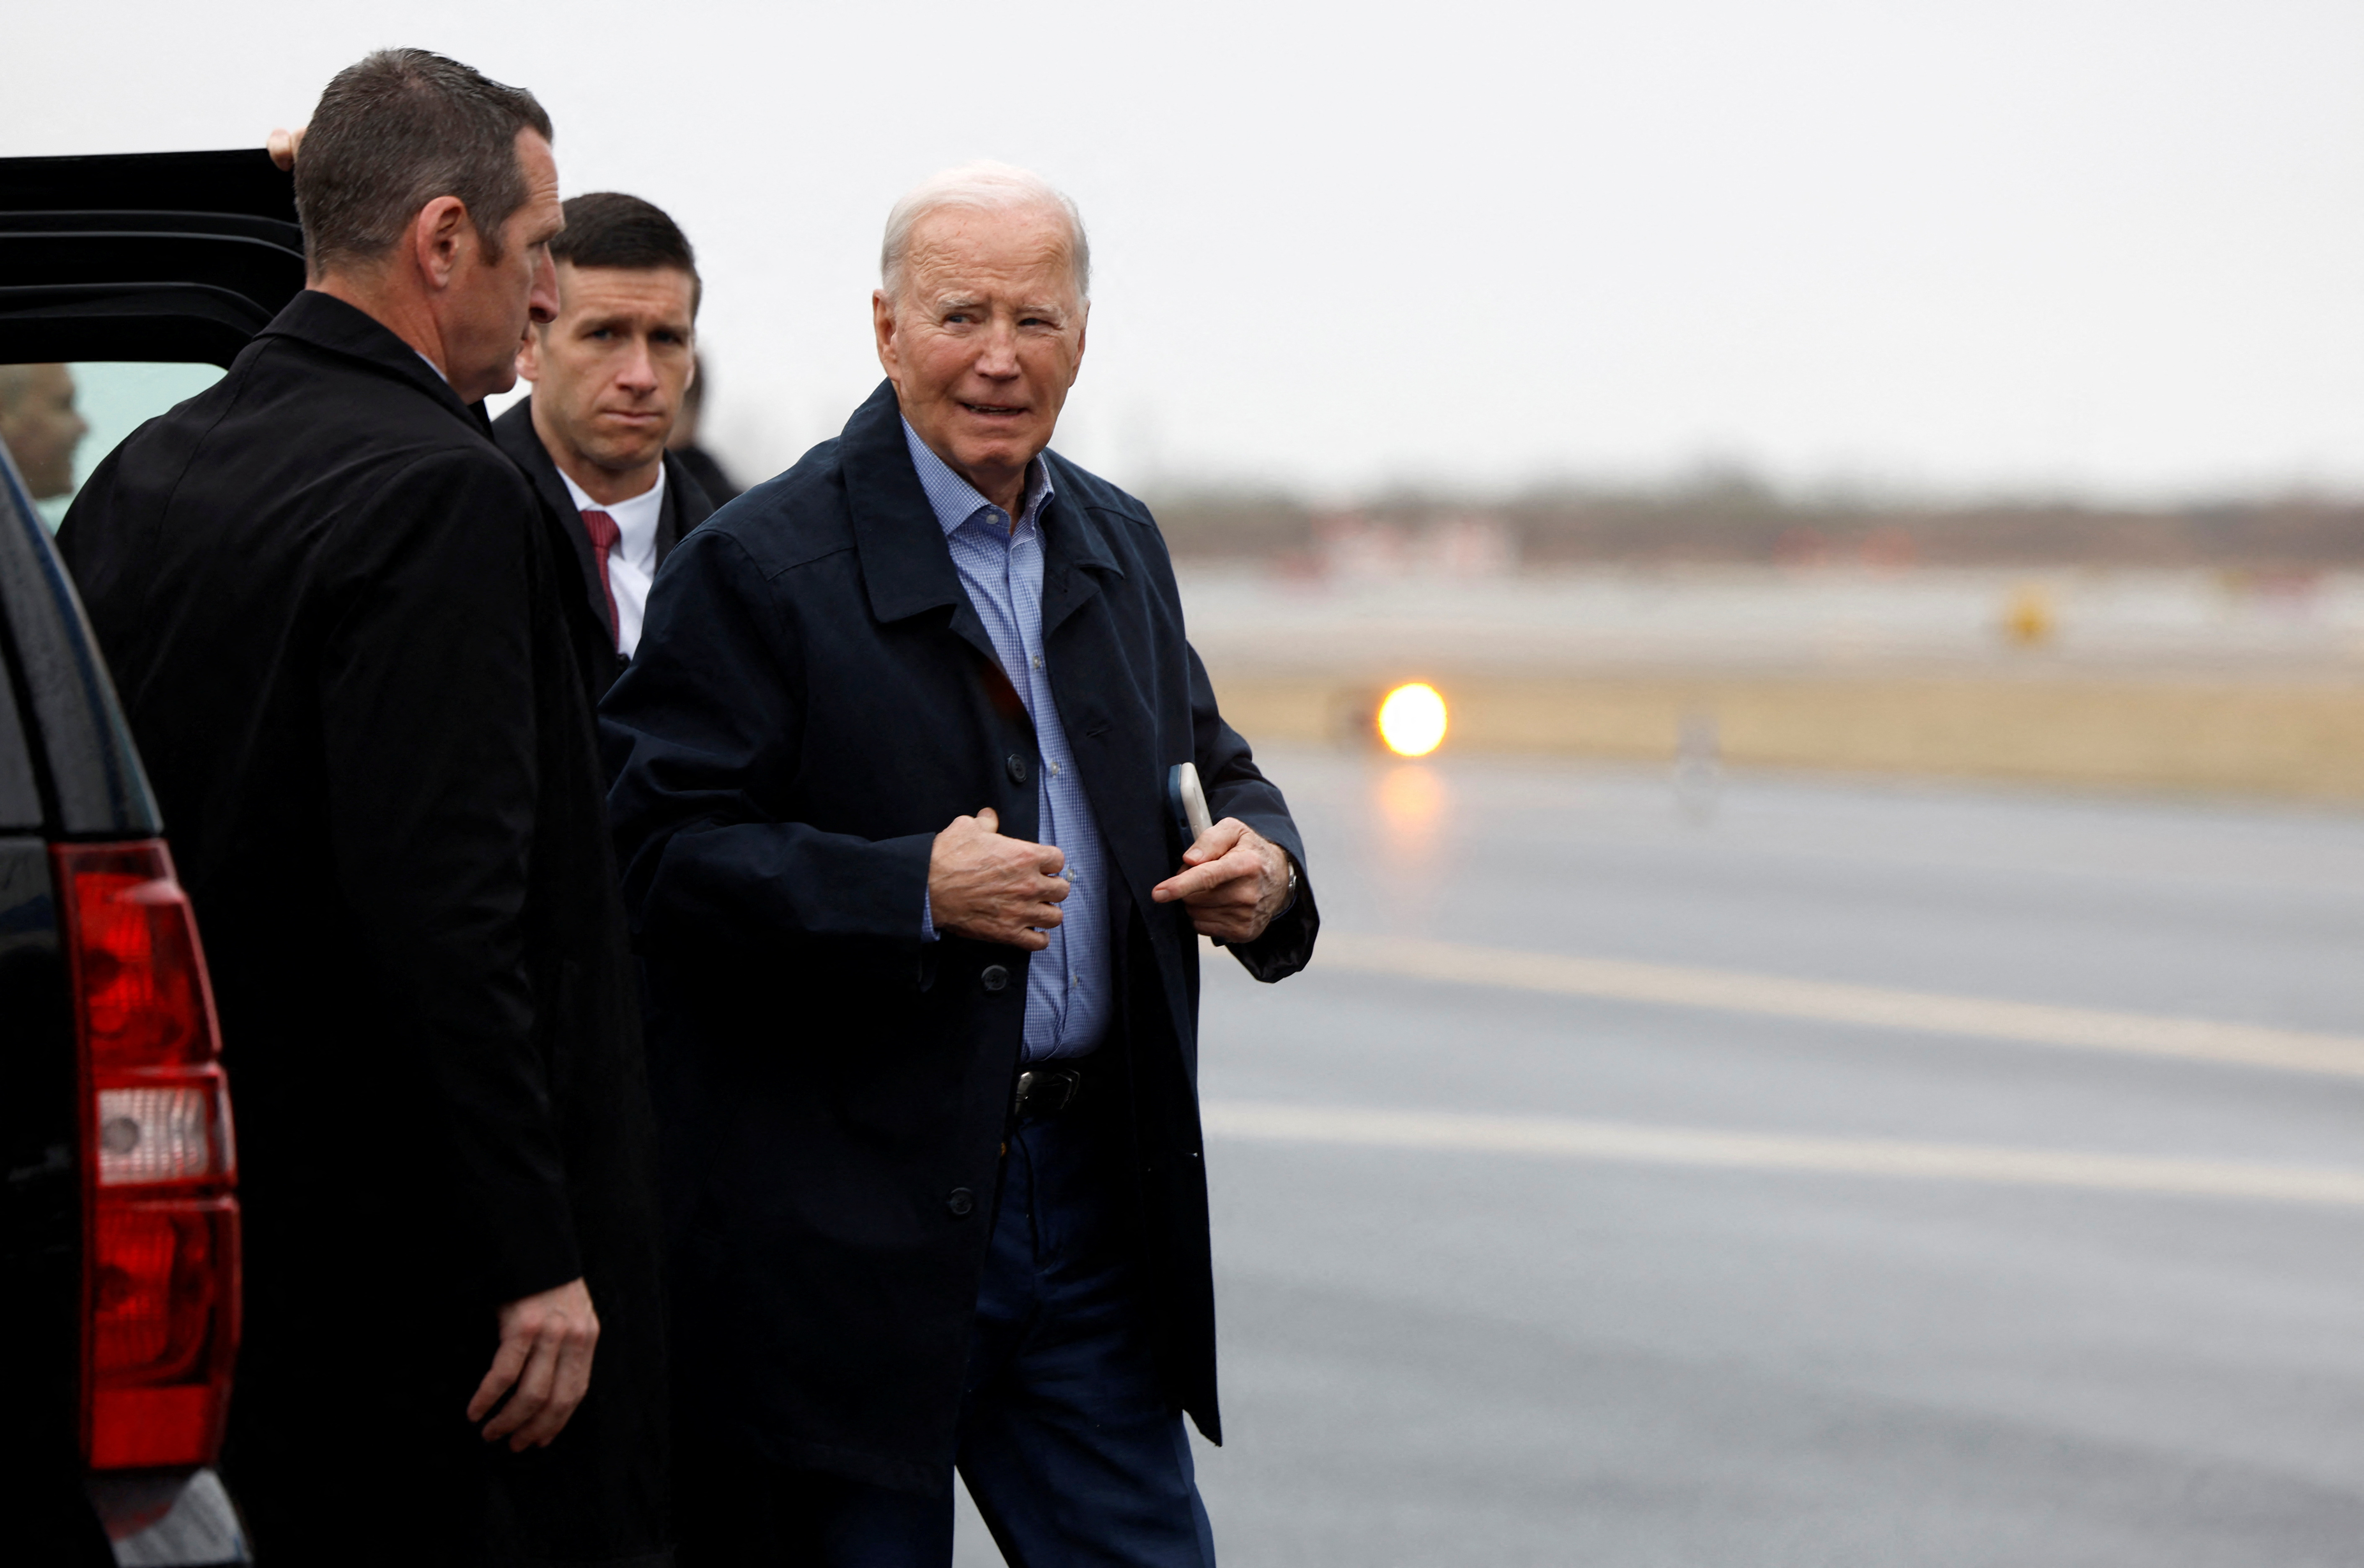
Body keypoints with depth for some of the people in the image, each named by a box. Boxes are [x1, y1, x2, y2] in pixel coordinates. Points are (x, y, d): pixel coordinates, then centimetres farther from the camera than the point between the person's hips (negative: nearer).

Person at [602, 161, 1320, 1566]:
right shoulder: (763, 565, -9)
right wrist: (912, 890, -25)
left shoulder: (1120, 546, 14)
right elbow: (654, 849, -16)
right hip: (838, 1226, -6)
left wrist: (1263, 858, -1)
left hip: (1091, 1188, 6)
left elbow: (1209, 763, 23)